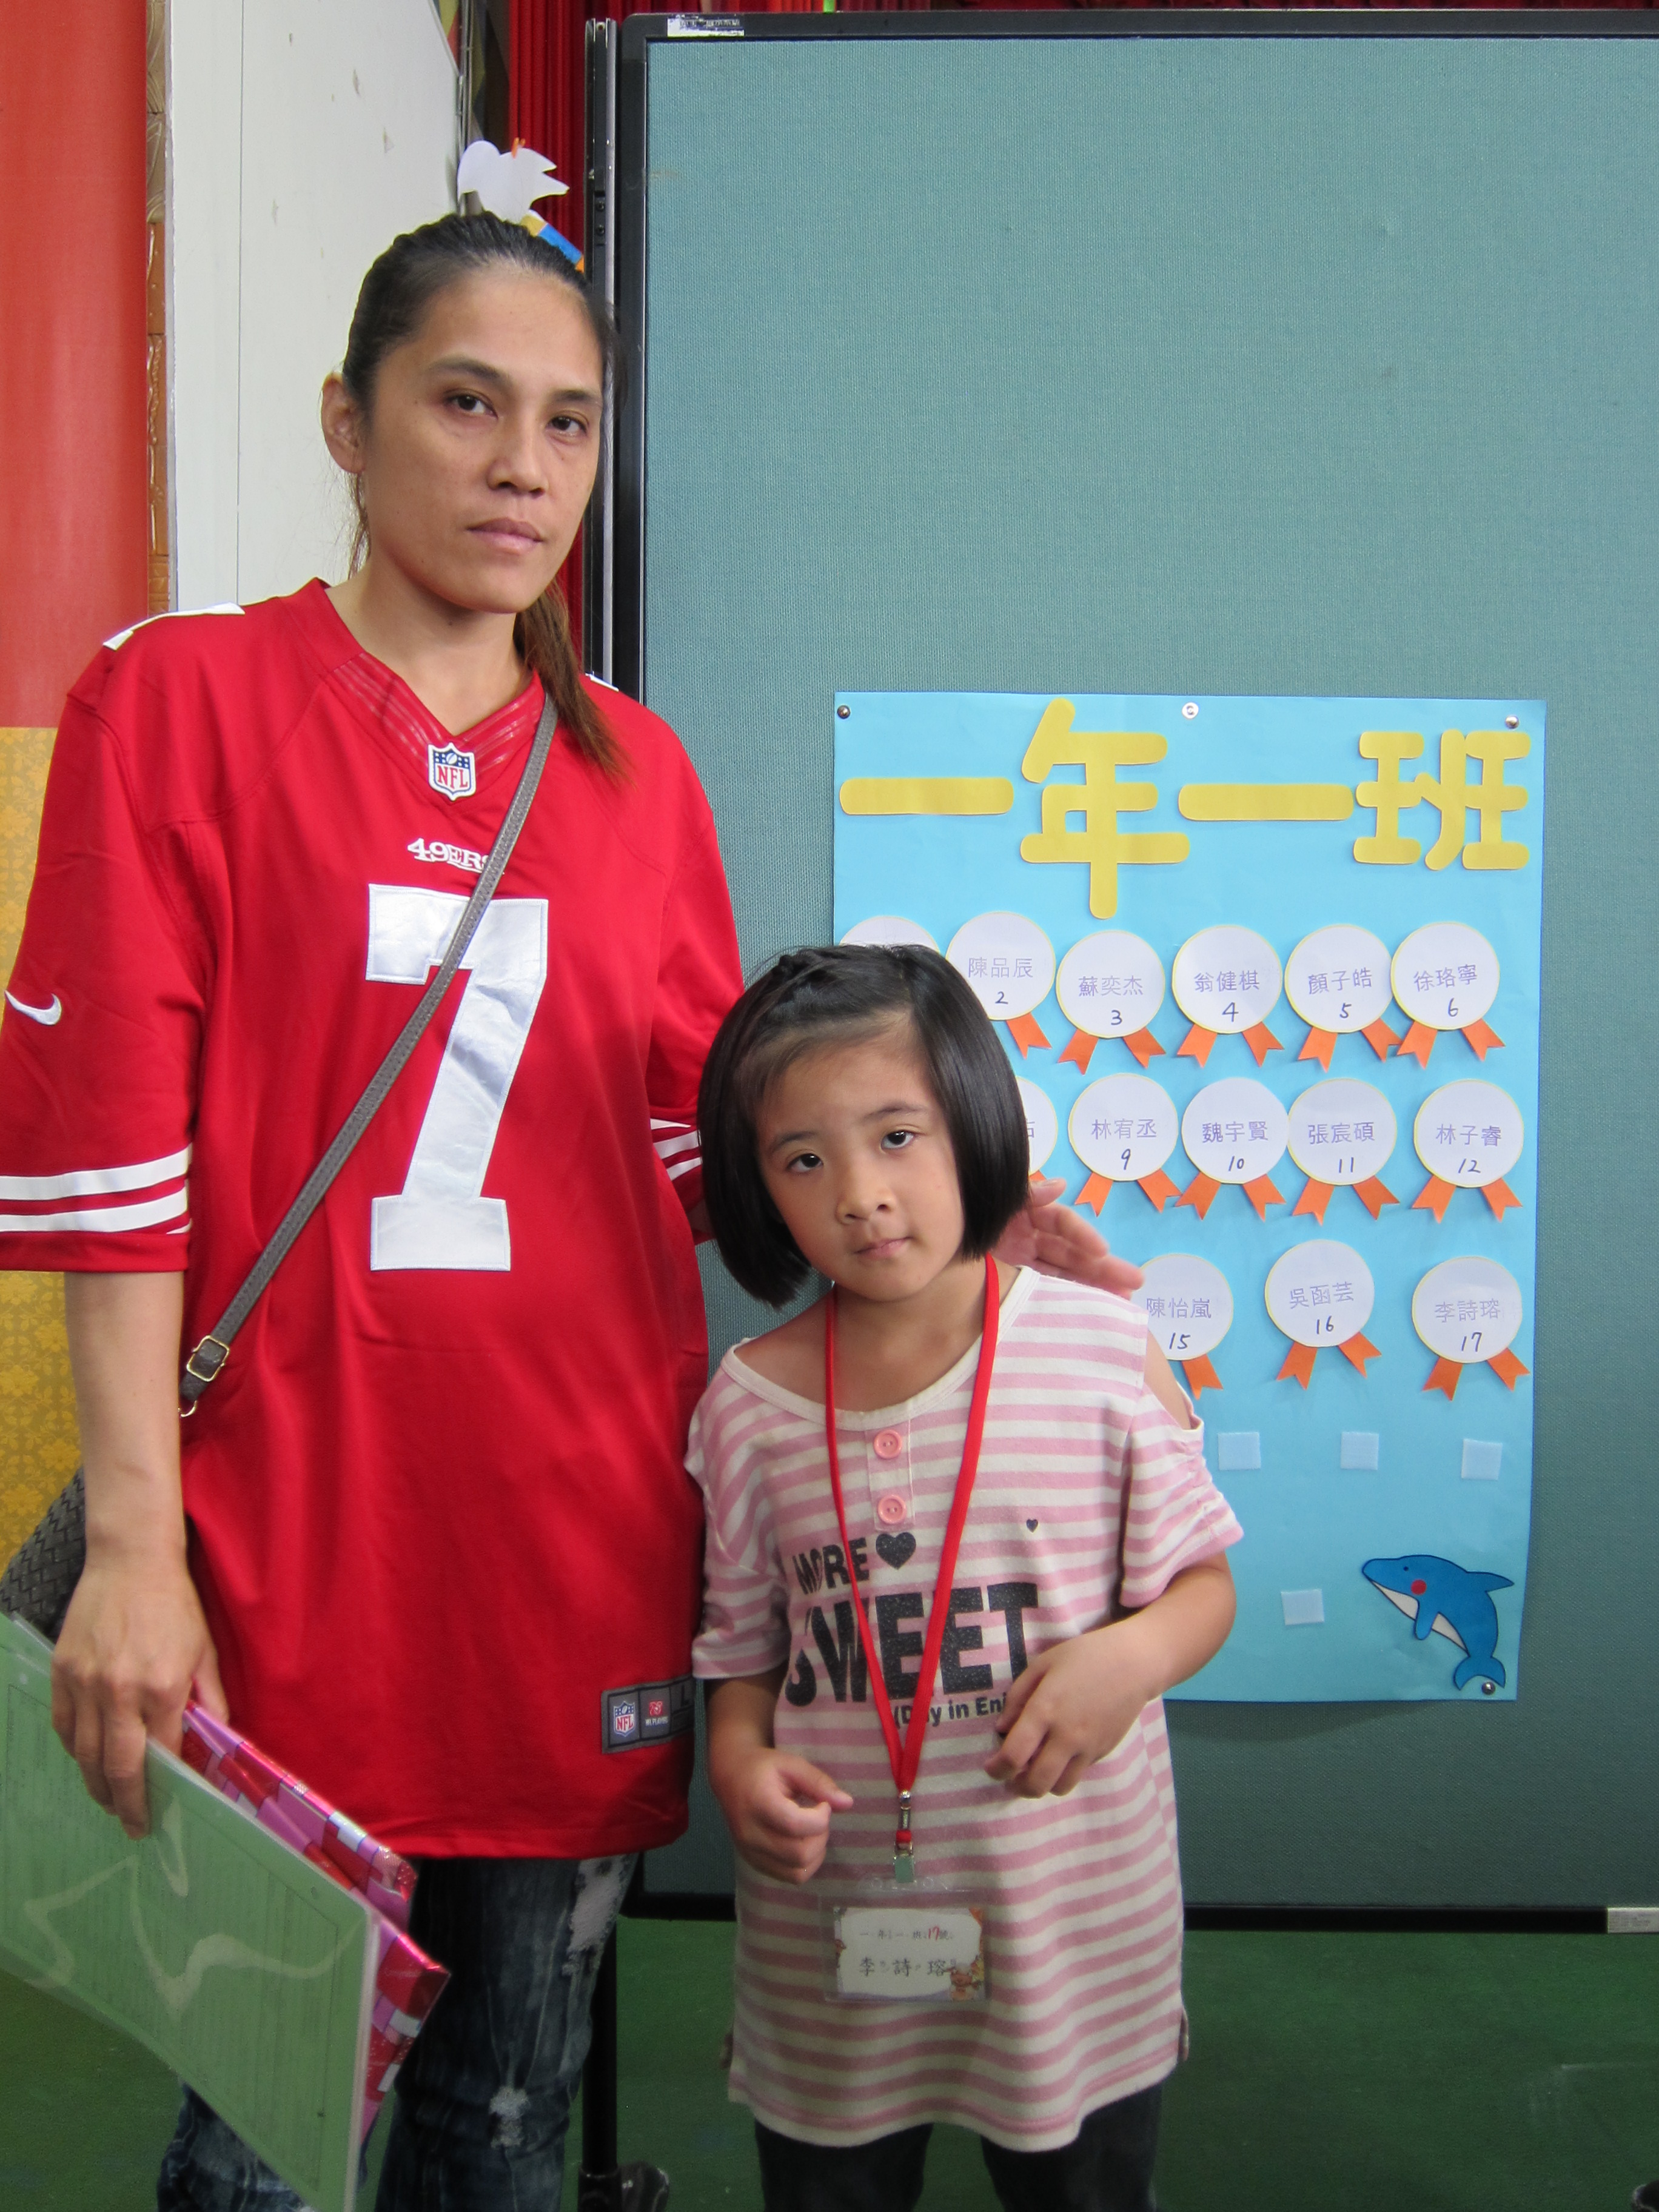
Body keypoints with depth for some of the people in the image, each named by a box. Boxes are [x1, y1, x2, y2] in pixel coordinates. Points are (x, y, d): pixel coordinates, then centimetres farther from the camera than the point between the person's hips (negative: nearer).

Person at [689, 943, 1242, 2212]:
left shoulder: (1102, 1348, -8)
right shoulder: (751, 1401, -3)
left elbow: (1201, 1582, 1)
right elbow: (744, 1644, 7)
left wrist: (1132, 1654, -19)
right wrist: (740, 1762, -11)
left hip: (1071, 1915, -1)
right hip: (826, 1928, 2)